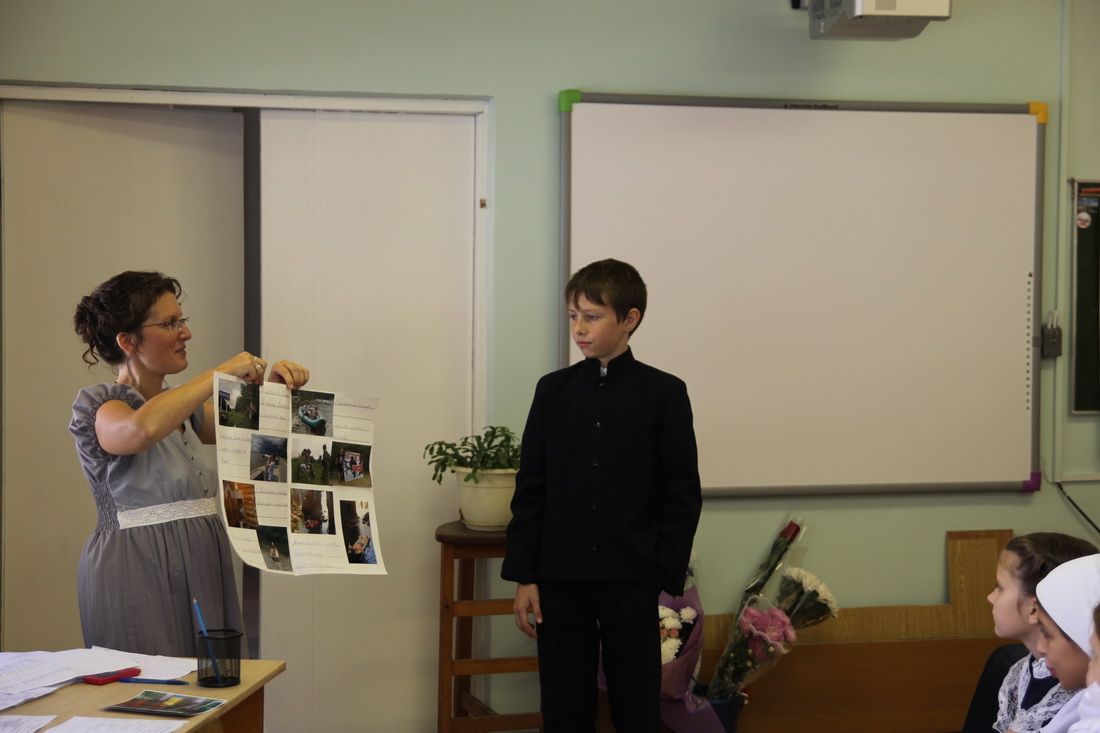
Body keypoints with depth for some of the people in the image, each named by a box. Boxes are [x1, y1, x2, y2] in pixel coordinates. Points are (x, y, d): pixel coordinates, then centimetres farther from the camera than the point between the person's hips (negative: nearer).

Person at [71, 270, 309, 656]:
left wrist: (272, 385, -1)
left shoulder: (180, 407, 16)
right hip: (138, 575, -8)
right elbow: (143, 429, -31)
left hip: (200, 568, 8)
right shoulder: (98, 405, -9)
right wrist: (221, 373, -24)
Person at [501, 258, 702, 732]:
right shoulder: (553, 390, 6)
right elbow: (530, 489, 6)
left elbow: (683, 495, -1)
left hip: (632, 581, -2)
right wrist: (523, 576, 1)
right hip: (560, 577, 2)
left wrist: (666, 577, -6)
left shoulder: (664, 394, -1)